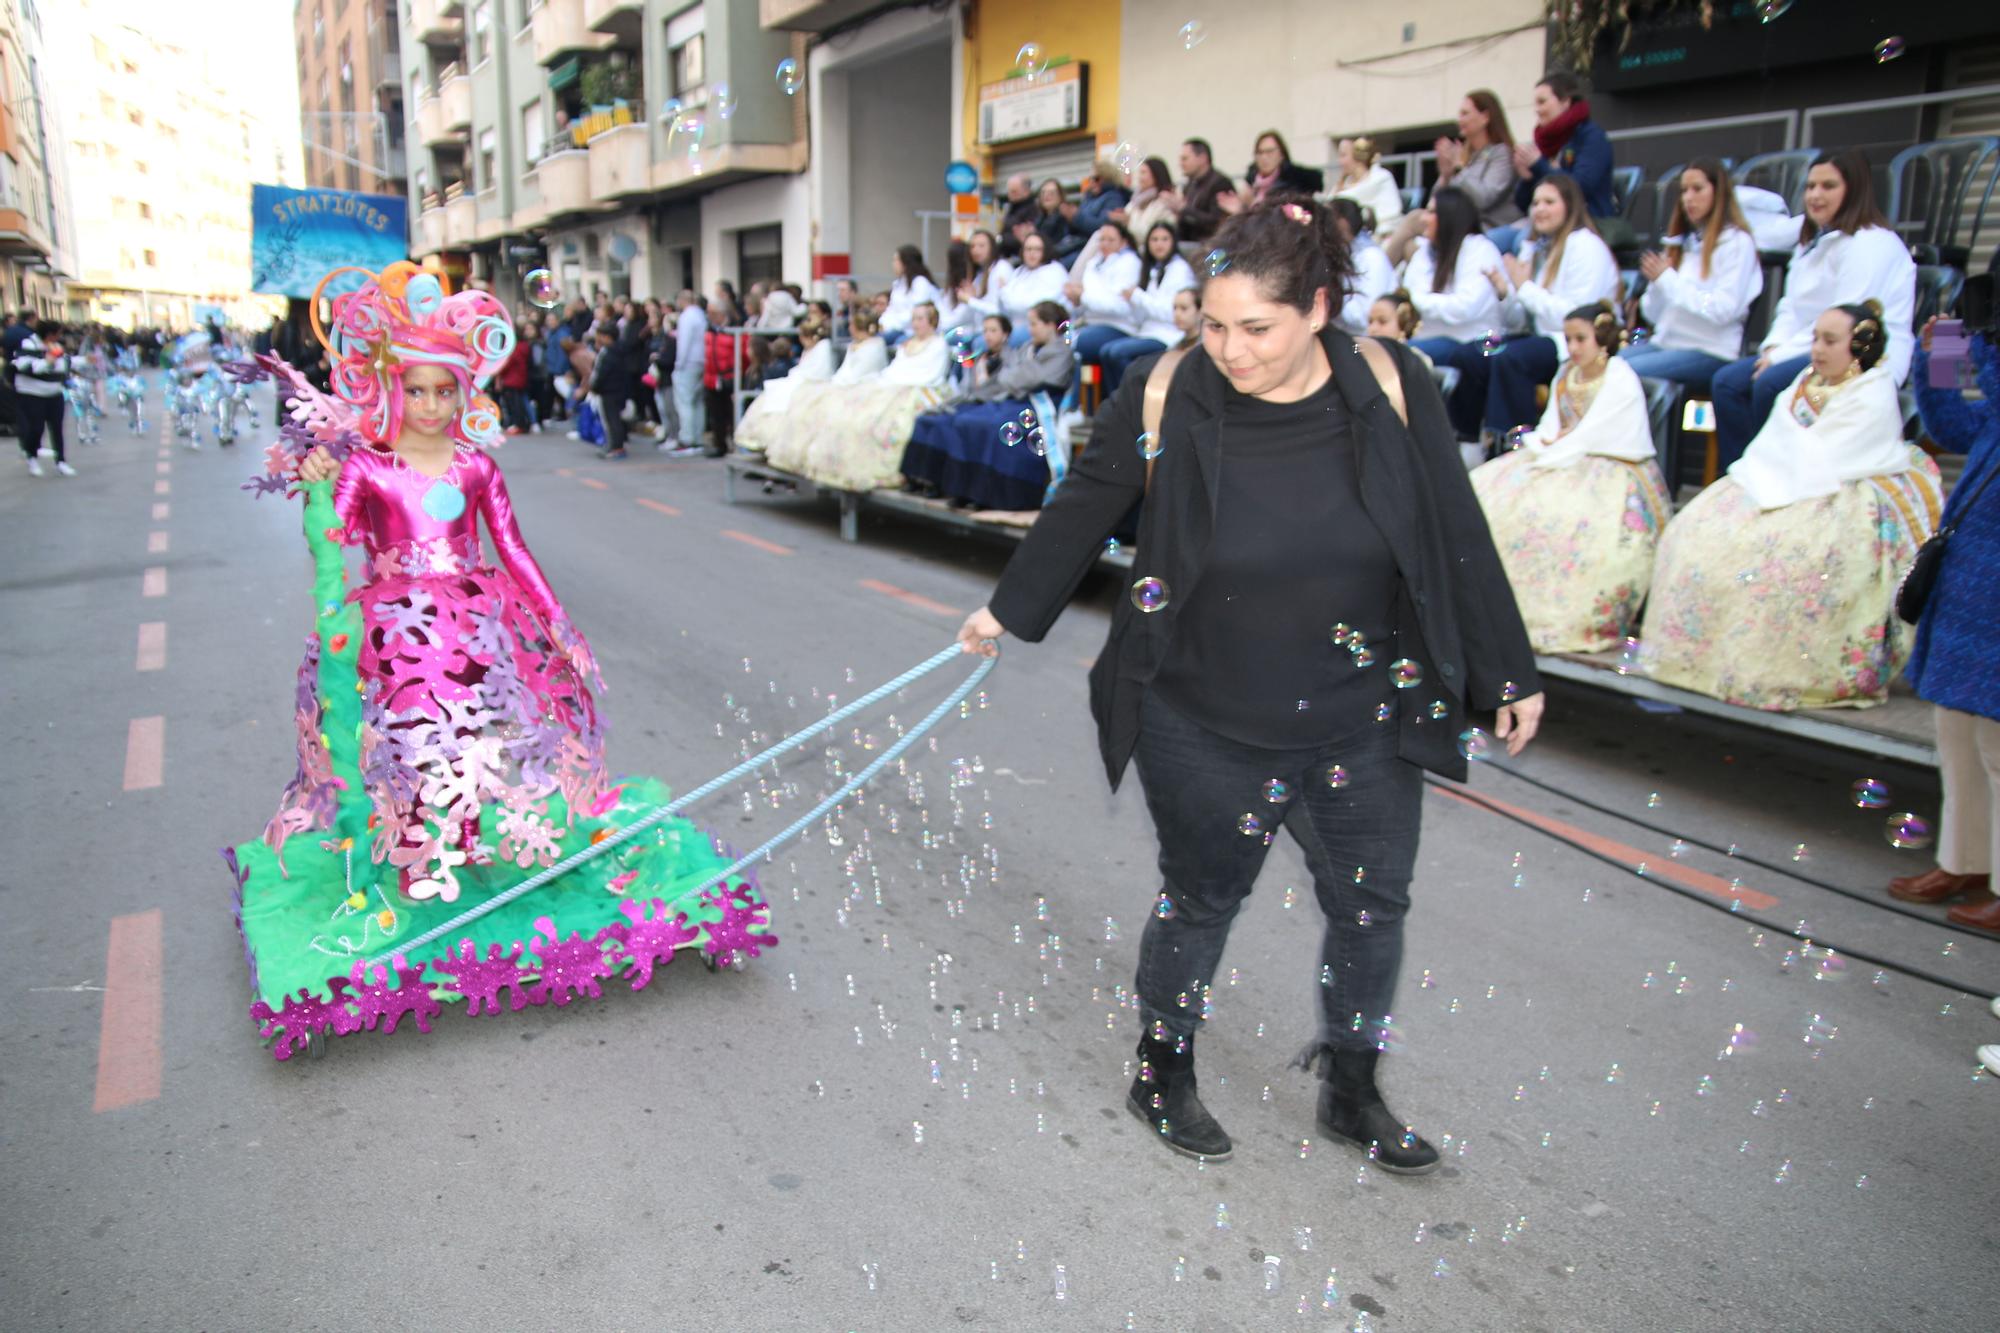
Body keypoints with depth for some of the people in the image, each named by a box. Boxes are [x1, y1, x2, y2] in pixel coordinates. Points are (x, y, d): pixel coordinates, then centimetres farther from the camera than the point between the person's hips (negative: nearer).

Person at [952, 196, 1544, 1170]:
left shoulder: (1391, 389, -9)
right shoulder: (1167, 396, -13)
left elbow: (1458, 538, -1)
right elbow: (1082, 509, 3)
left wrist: (1507, 674, 5)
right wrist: (1008, 612, 12)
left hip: (1363, 725, 3)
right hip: (1208, 730, -2)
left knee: (1373, 904, 14)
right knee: (1201, 897, 13)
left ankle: (1351, 1091, 38)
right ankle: (1162, 1073, 38)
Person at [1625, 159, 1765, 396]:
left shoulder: (1737, 243, -1)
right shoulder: (1682, 241, 18)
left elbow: (1722, 310, -15)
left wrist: (1667, 278, -12)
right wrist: (1655, 282, -5)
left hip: (1710, 353, -6)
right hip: (1665, 342, 6)